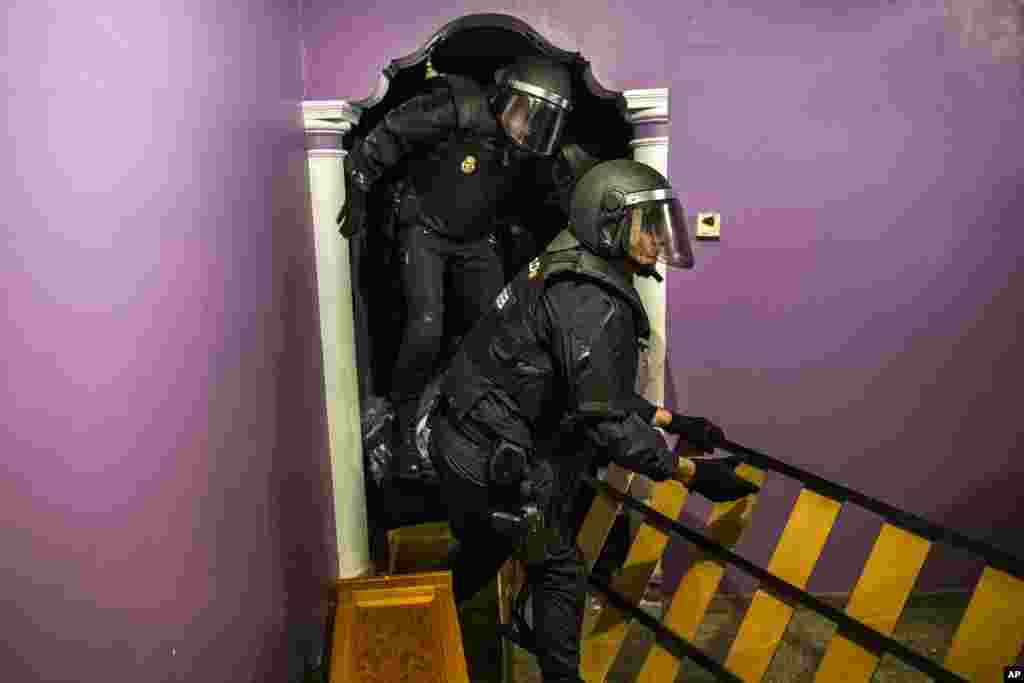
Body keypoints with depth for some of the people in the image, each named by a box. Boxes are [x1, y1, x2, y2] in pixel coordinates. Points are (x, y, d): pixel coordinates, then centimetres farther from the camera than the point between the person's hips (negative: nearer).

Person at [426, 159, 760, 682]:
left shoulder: (567, 274, 9)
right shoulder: (594, 305, -24)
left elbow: (598, 387, 14)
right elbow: (607, 421, -24)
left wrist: (673, 421, 13)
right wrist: (690, 474, -18)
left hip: (463, 441, 10)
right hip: (498, 462, -10)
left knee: (482, 553, 28)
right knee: (558, 571, 9)